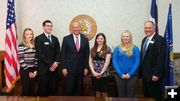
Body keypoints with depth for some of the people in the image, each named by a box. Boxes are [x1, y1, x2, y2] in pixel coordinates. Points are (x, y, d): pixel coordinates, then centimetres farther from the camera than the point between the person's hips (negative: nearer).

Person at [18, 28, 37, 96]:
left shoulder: (34, 45, 8)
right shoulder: (21, 46, -9)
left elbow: (35, 59, 9)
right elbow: (21, 60, -13)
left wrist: (35, 70, 0)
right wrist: (28, 72, -11)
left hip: (33, 71, 5)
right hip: (25, 71, -5)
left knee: (32, 90, 11)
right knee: (25, 90, 2)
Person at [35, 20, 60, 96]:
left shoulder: (55, 39, 15)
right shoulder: (38, 38, -3)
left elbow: (58, 52, 10)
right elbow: (40, 54, -10)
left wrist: (56, 62, -8)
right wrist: (50, 65, -12)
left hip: (54, 68, 5)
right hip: (43, 68, -5)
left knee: (53, 89, 7)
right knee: (43, 90, 0)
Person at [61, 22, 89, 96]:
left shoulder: (85, 39, 6)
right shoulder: (66, 39, 0)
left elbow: (86, 55, 8)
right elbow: (63, 54, -1)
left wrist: (86, 67, 3)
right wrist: (63, 67, -7)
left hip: (81, 69, 2)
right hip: (69, 69, -2)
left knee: (79, 90, 8)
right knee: (68, 89, 0)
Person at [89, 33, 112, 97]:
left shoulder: (107, 49, -2)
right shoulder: (93, 49, 10)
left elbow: (107, 62, -8)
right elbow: (90, 62, 5)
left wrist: (101, 73, -11)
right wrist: (94, 72, -7)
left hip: (104, 74, -3)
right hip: (94, 74, 3)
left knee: (104, 92, 2)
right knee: (97, 92, 10)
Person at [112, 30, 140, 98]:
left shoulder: (135, 48, 3)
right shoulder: (117, 48, 5)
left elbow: (137, 62, -3)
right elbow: (114, 62, -1)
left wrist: (130, 74, -11)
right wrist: (121, 74, -11)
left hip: (132, 76, -1)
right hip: (120, 76, 1)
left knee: (131, 95, 4)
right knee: (121, 95, 7)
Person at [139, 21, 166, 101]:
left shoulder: (160, 39, -12)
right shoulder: (144, 39, 14)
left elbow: (161, 58, -19)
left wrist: (156, 74, -22)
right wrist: (141, 71, 14)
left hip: (154, 75, -8)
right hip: (145, 74, 8)